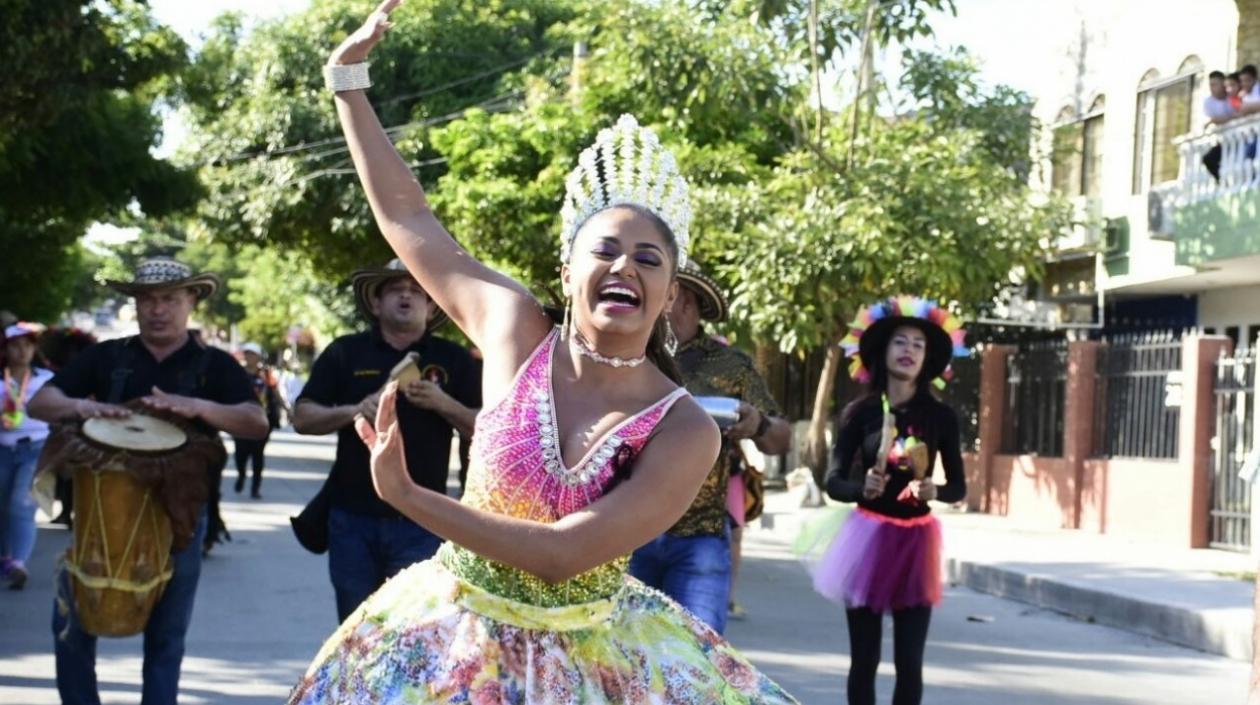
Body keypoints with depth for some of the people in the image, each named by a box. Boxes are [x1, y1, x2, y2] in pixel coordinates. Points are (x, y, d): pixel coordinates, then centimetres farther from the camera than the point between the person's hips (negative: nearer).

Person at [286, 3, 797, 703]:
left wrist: (405, 495, -24)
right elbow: (405, 216, -1)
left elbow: (561, 553, -24)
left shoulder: (685, 431, -16)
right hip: (455, 637, 1)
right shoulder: (516, 328, -9)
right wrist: (348, 80, 0)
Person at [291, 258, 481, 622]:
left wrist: (443, 404, -14)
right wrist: (354, 411, -15)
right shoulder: (345, 352, 7)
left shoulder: (453, 360, 6)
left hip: (420, 522, -1)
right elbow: (302, 418, 3)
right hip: (353, 517, 2)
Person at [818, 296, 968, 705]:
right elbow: (833, 483, -1)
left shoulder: (940, 417, 1)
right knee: (864, 659, 3)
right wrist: (862, 488, -22)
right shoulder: (859, 413, -3)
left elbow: (959, 487, 5)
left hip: (915, 542, 1)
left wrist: (934, 491, -17)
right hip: (868, 538, -1)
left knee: (909, 661, 0)